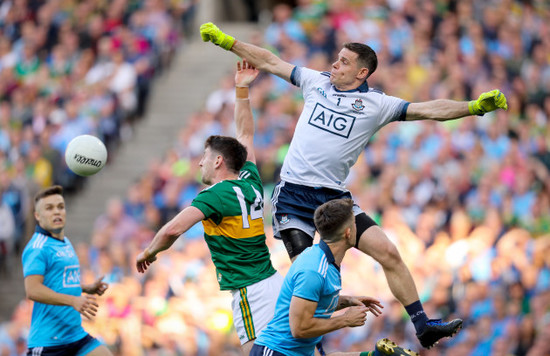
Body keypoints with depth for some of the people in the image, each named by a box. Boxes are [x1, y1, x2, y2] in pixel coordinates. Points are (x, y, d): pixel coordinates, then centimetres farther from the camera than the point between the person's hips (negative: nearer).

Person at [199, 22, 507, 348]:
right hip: (293, 194, 0)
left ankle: (423, 327, -1)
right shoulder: (317, 82, 8)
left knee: (388, 252, -9)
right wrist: (225, 41, 18)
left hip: (334, 195, 0)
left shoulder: (377, 104, 1)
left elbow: (428, 110, -7)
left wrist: (475, 107, -20)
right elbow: (270, 63, 17)